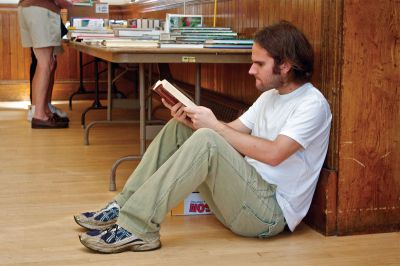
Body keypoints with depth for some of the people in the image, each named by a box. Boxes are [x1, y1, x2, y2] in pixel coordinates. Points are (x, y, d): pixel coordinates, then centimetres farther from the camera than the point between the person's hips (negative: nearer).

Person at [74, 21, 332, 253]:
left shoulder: (312, 104, -12)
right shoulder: (270, 96, 16)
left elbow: (273, 153, -24)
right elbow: (232, 133, 11)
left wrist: (214, 125, -17)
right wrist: (190, 118, -7)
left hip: (271, 210, -9)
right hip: (246, 191, 9)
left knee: (206, 140, -30)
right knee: (178, 128, 4)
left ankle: (136, 227, -29)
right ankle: (123, 207, -3)